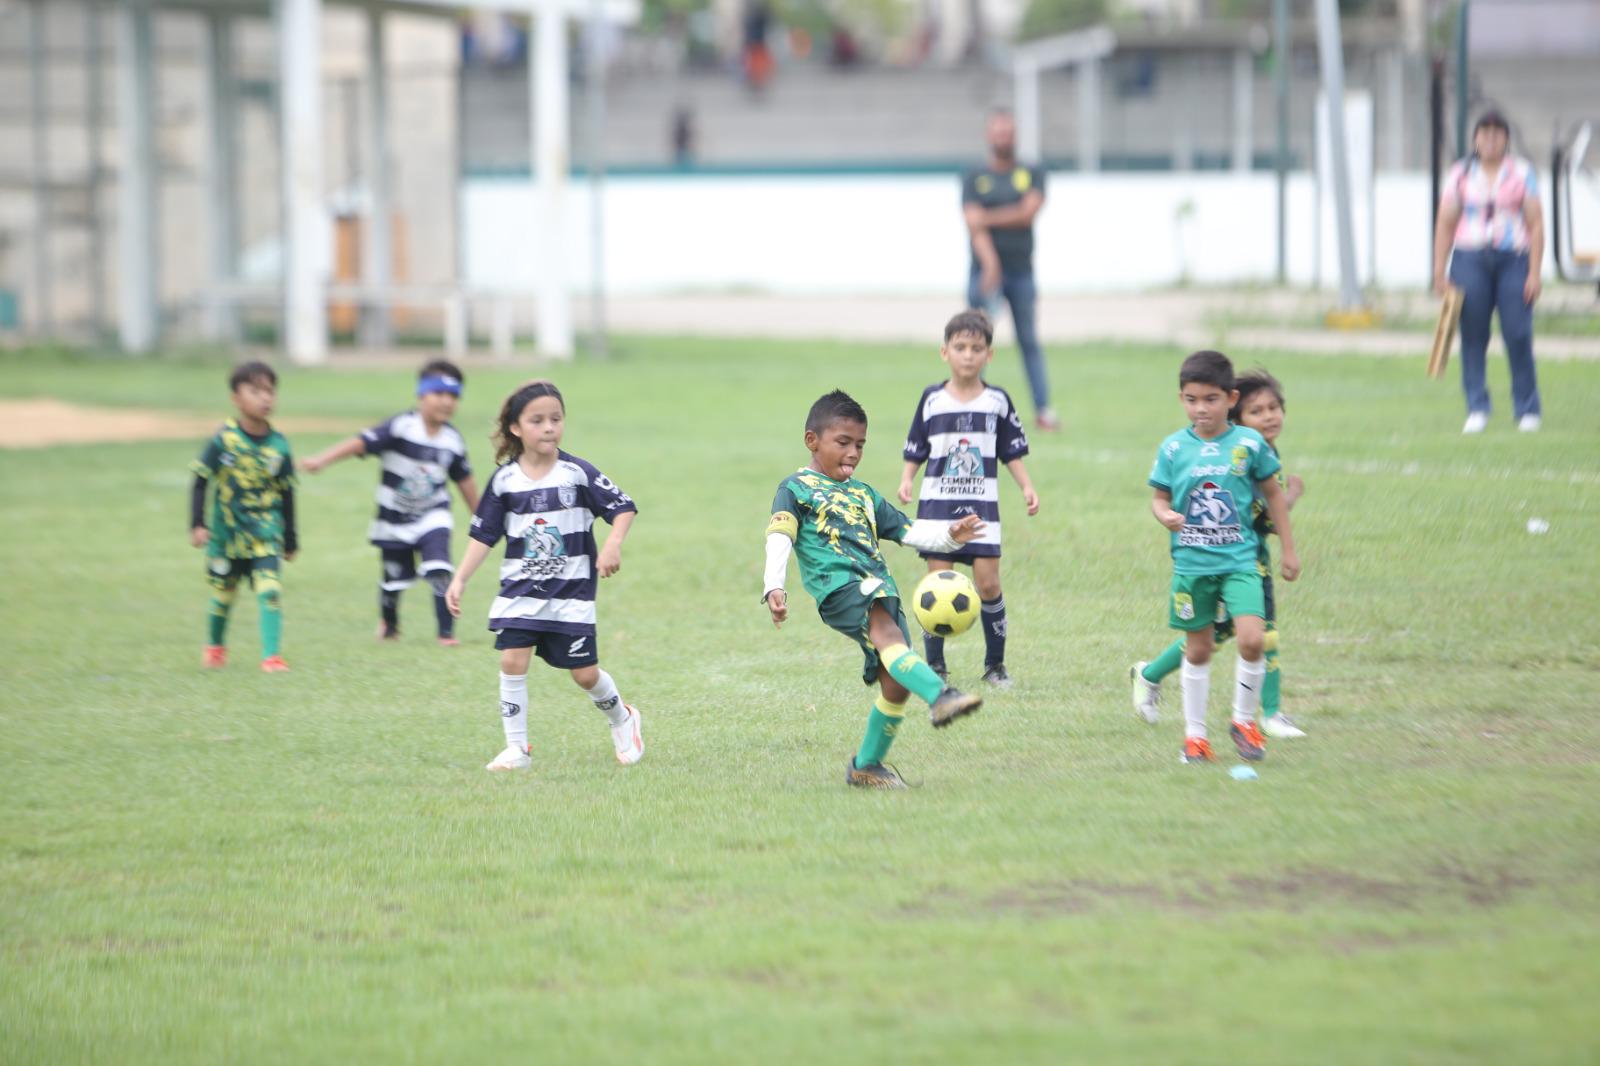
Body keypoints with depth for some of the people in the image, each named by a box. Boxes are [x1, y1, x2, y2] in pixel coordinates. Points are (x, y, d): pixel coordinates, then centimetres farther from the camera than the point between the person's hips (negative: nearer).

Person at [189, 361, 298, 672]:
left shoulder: (278, 446, -3)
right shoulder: (224, 440, -10)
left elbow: (286, 495, 7)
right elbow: (201, 483, -5)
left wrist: (290, 540, 12)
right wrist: (197, 525, -13)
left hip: (266, 534, 1)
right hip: (227, 531, -1)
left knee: (270, 591, -15)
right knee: (223, 592, 14)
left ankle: (271, 655, -14)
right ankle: (215, 645, 39)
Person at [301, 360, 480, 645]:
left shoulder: (452, 440, -6)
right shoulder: (400, 427, -20)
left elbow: (464, 480, 9)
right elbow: (361, 442, -31)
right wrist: (322, 460, -44)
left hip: (432, 517, 2)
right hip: (395, 520, -2)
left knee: (439, 572, -18)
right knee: (395, 579, 11)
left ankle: (446, 632, -7)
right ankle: (388, 623, 41)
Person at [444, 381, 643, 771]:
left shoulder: (578, 473, -7)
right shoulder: (504, 480, -2)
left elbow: (623, 507, -3)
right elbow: (484, 534, 4)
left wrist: (613, 545, -20)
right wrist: (459, 580, -1)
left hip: (572, 591, -1)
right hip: (519, 590, 1)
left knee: (585, 673, 2)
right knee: (512, 660, -13)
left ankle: (622, 719, 32)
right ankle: (516, 749, -3)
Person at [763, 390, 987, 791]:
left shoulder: (863, 495, 31)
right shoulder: (796, 488, 11)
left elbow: (907, 530, 27)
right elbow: (779, 538, -3)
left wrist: (949, 535, 8)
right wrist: (773, 588, -19)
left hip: (880, 590, 7)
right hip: (838, 588, -7)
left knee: (895, 682, -1)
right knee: (886, 633, -35)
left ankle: (866, 766, 16)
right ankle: (940, 695, -57)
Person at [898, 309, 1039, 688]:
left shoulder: (998, 401, 4)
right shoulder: (932, 399, 3)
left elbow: (1012, 453, 9)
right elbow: (916, 451, 8)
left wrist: (1027, 487, -2)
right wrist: (906, 481, -8)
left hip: (982, 505, 0)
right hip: (937, 503, 0)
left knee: (988, 583, -7)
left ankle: (995, 664, 7)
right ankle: (934, 666, 7)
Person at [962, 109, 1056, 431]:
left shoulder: (1032, 175, 10)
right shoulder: (974, 179, 5)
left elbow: (1029, 212, -7)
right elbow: (975, 225, -8)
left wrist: (988, 217, -9)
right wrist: (990, 265, -21)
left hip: (1022, 271, 1)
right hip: (986, 269, -1)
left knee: (1029, 341, 3)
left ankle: (1043, 410, 0)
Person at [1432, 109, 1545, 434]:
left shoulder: (1523, 173, 6)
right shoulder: (1460, 175, 8)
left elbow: (1536, 224, 4)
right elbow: (1445, 225, 8)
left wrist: (1534, 273, -4)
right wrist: (1439, 273, 1)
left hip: (1513, 260, -1)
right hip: (1470, 260, 1)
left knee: (1518, 335, -8)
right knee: (1473, 338, -3)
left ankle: (1528, 411, 2)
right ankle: (1477, 410, 3)